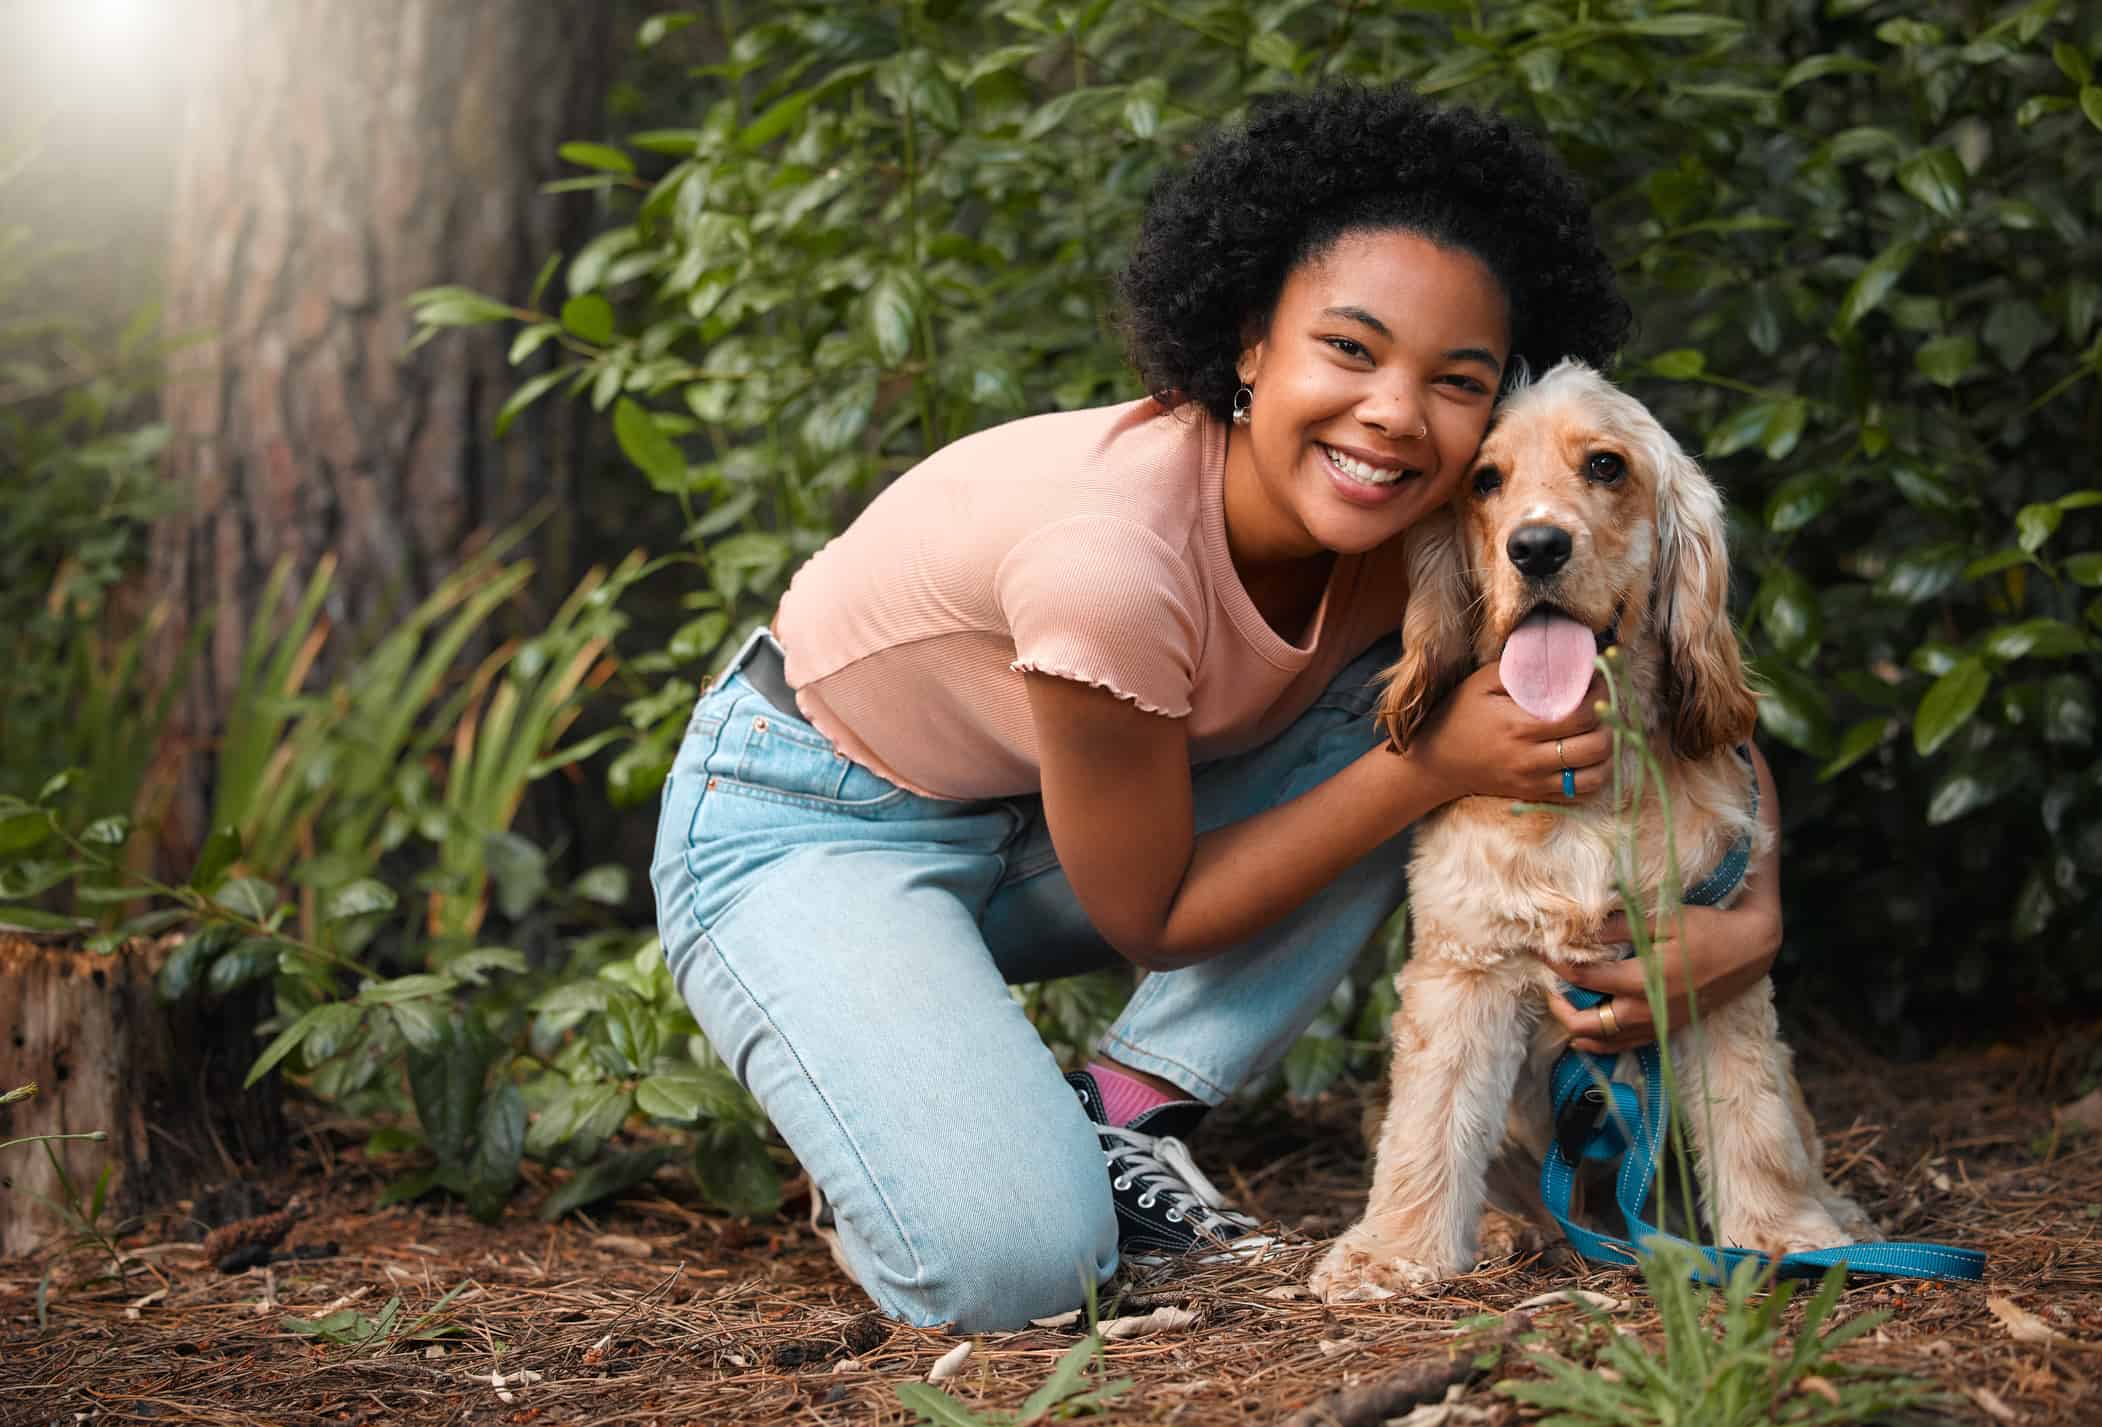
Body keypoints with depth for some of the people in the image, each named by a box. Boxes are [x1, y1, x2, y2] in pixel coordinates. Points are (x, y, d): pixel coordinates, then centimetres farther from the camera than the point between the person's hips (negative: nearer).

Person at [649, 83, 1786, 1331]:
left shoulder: (1415, 533, -15)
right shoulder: (1115, 557, -35)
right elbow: (1152, 918, -21)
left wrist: (1751, 915, -22)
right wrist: (1434, 769, -26)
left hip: (1026, 833, 7)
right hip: (810, 830, -7)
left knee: (1409, 701, -11)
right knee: (1014, 1260, -30)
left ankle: (1124, 1123, -6)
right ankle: (902, 1134, 5)